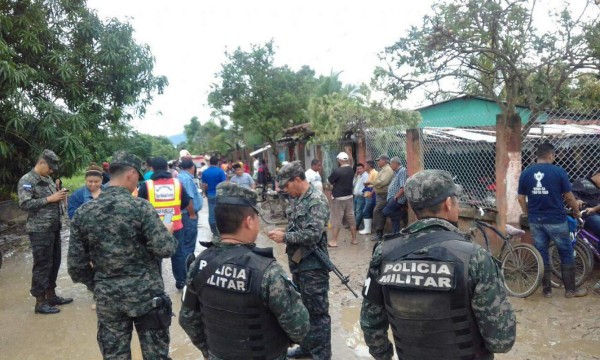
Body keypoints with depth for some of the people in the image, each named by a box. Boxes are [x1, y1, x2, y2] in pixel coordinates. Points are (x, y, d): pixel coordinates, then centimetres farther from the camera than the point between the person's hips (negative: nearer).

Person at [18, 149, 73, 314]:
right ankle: (40, 302, 9)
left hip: (54, 228, 8)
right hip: (40, 231, -8)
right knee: (42, 265, -1)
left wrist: (59, 196, 3)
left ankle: (51, 296, 27)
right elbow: (24, 204, -20)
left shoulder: (47, 179, 15)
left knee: (54, 263, 14)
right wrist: (50, 199, -20)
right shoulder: (27, 180, -10)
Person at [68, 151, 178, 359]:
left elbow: (76, 264, 2)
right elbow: (165, 249, -19)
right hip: (146, 294, -4)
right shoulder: (140, 206, -15)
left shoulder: (83, 212, -1)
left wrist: (96, 286, 17)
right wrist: (168, 233, 2)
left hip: (107, 297, 4)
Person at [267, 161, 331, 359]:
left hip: (313, 266, -9)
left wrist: (285, 237, -17)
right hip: (298, 263, 9)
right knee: (302, 308, 20)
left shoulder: (316, 200, -18)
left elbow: (313, 234, -25)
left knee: (317, 311, 3)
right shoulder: (298, 199, 9)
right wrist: (284, 231, 1)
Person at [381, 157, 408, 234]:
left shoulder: (402, 171, -13)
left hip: (397, 199, -10)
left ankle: (403, 213, -1)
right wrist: (390, 198, 12)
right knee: (394, 218, 9)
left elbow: (403, 188, -22)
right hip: (392, 198, 10)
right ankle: (396, 234, 15)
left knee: (385, 212, -16)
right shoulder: (397, 172, 18)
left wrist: (396, 197, -18)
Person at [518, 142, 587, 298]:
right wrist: (577, 211, 14)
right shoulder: (559, 171, -10)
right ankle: (570, 289, 19)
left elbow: (521, 199, 3)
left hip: (536, 221, 3)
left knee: (542, 255, 11)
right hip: (556, 220, -3)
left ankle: (546, 289, 18)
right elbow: (569, 197, -4)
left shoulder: (525, 173, -1)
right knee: (566, 254, 12)